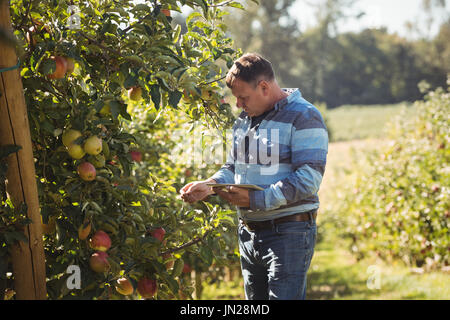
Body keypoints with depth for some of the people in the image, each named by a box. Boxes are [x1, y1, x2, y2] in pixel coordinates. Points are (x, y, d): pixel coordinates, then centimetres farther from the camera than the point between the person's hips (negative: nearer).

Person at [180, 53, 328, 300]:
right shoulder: (244, 120, 15)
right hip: (249, 233, 8)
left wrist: (255, 199, -23)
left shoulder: (304, 117, -11)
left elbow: (308, 180, -19)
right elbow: (232, 168, 21)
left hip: (289, 234, -8)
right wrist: (209, 186, -2)